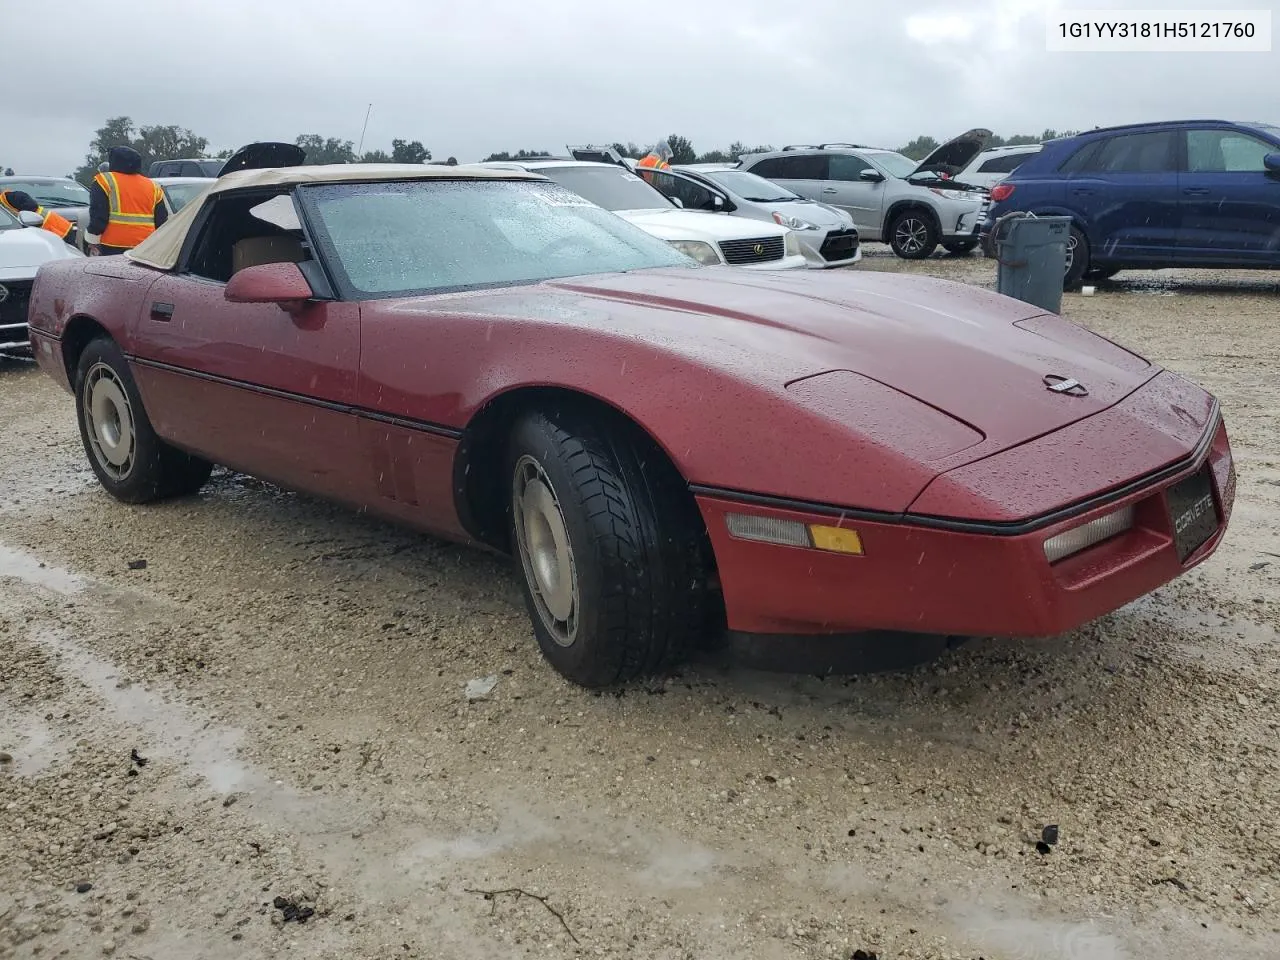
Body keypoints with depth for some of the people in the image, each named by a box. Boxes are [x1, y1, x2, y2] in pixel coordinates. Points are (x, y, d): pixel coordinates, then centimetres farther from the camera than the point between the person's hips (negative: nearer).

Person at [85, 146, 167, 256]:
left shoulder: (104, 181, 0)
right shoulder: (153, 186, 14)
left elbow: (98, 216, -6)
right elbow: (161, 221, 15)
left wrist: (92, 242, 2)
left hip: (112, 249, -4)